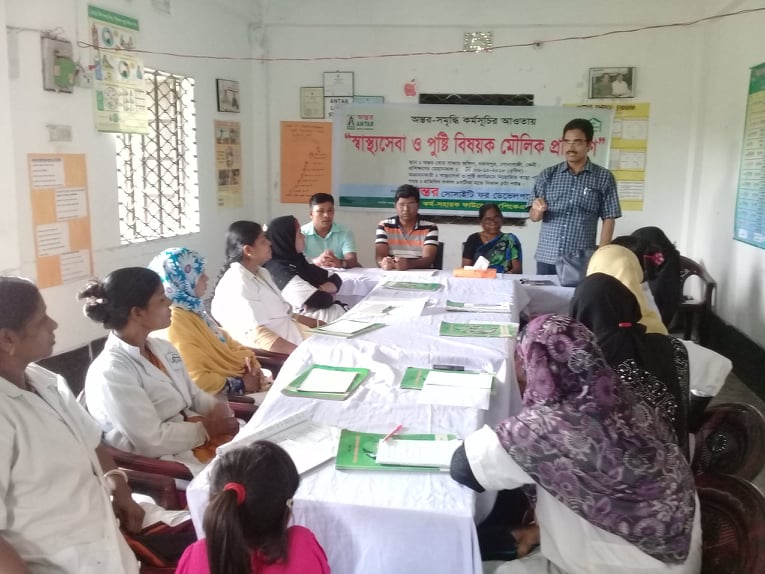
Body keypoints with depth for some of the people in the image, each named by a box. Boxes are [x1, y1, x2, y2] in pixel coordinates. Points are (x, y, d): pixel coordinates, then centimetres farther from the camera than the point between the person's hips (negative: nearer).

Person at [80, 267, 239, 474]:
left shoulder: (162, 348, 7)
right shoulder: (111, 372, -18)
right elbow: (152, 442, -20)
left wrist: (219, 409, -6)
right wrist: (206, 429, -12)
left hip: (198, 437, 8)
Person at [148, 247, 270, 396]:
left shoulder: (194, 309, 7)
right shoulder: (175, 326, -21)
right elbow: (197, 381, -25)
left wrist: (247, 357, 0)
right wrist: (242, 384, -17)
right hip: (226, 395, -9)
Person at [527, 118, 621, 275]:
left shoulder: (604, 177, 1)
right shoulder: (548, 175, 5)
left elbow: (608, 219, 1)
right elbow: (533, 217, 6)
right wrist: (538, 210, -17)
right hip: (547, 259, 2)